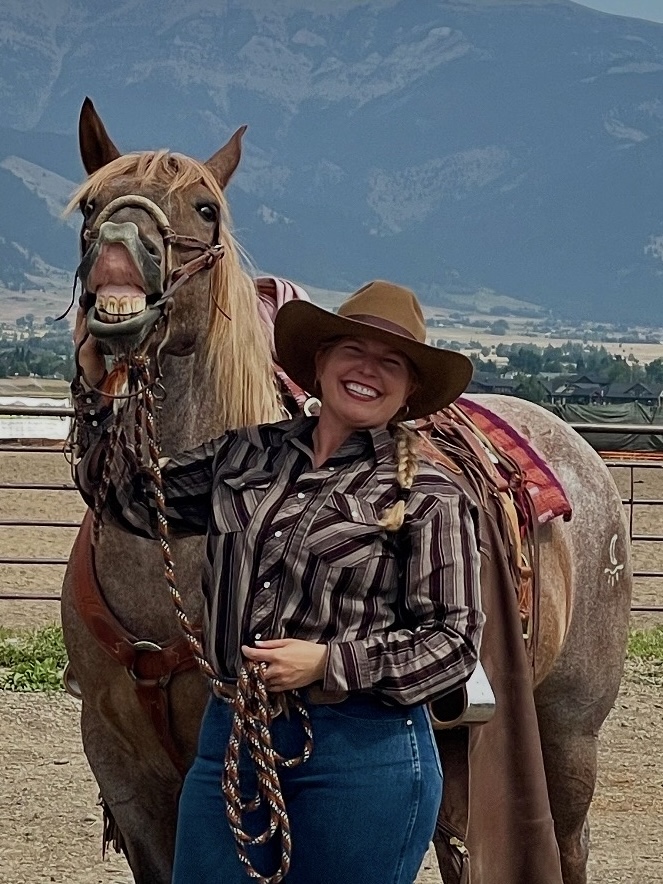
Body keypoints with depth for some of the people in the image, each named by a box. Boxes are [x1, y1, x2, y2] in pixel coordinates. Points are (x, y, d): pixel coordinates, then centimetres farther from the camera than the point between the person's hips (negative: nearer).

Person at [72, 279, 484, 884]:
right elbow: (132, 498, 19)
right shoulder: (247, 454, 9)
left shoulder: (427, 495, -5)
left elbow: (454, 641, -7)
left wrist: (330, 662, -17)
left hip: (364, 749, -4)